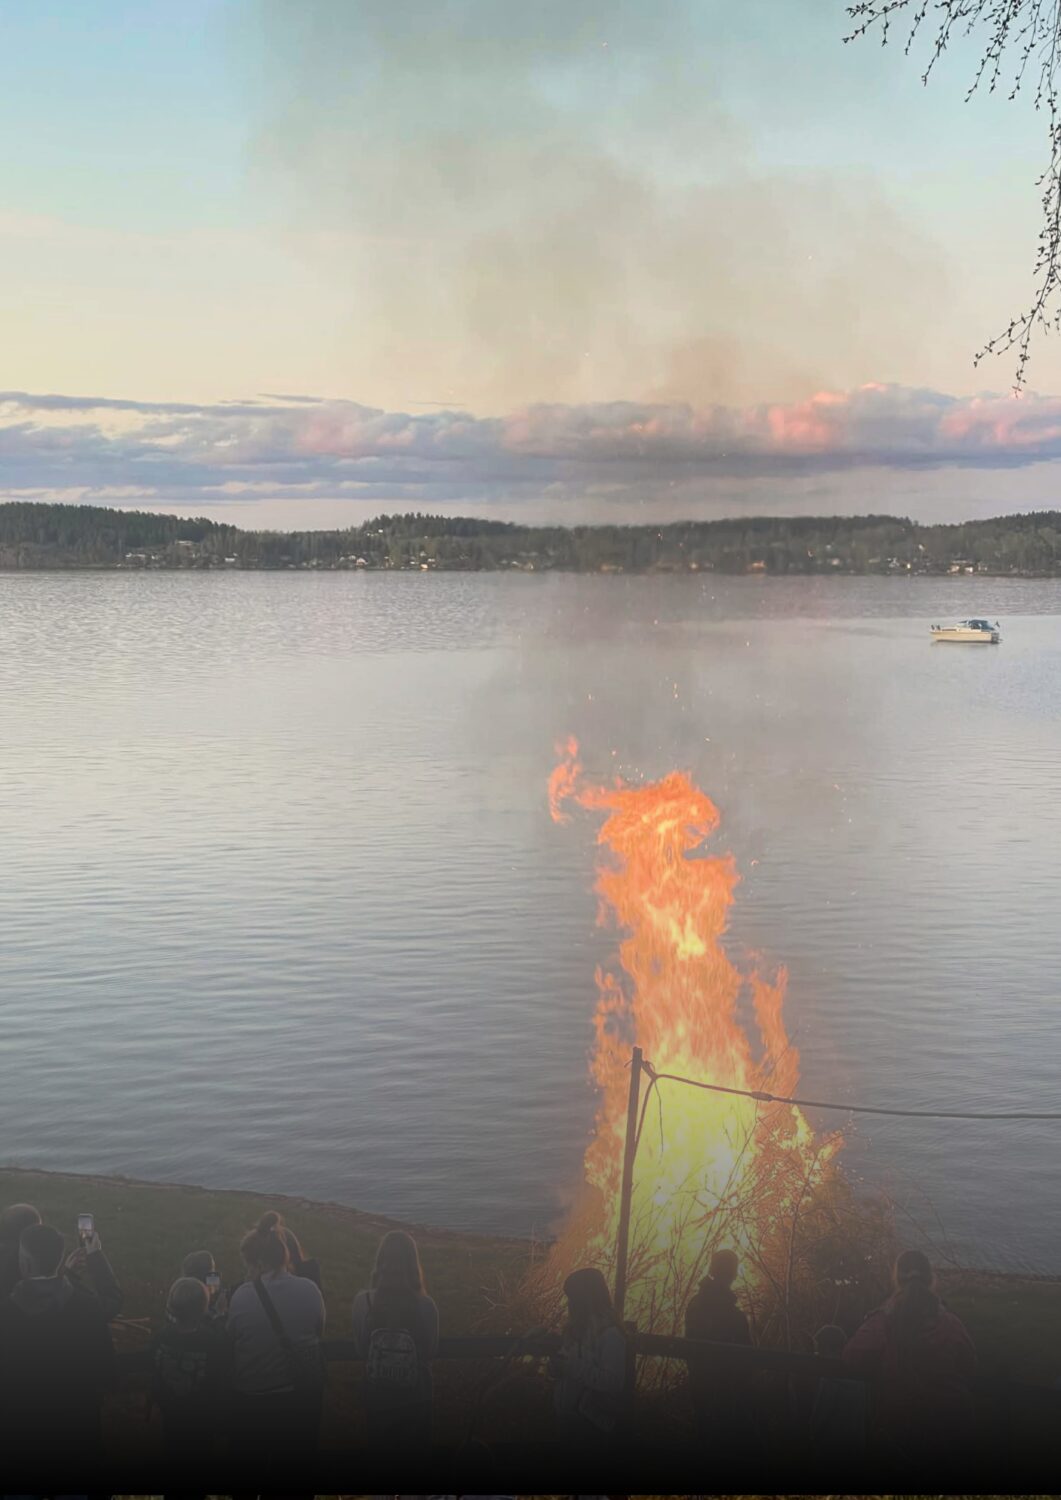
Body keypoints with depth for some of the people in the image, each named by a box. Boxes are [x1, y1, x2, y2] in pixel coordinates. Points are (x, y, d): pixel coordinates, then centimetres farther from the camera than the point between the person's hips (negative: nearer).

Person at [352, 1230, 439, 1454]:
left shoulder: (363, 1301, -18)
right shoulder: (425, 1305, -19)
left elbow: (361, 1351, -8)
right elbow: (431, 1352, -5)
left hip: (377, 1391, 1)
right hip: (415, 1391, -1)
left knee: (381, 1446, 19)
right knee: (414, 1449, 18)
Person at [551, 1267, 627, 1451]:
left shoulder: (610, 1334, -17)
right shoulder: (576, 1328, 7)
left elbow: (613, 1382, -23)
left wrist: (572, 1367, -23)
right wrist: (558, 1365, -3)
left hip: (593, 1424, -7)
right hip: (568, 1417, 7)